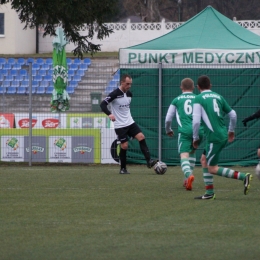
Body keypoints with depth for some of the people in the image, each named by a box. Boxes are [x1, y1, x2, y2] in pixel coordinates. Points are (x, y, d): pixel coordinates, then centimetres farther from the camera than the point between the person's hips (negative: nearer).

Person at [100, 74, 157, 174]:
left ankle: (149, 161, -12)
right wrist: (109, 114, -33)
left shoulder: (129, 94, 7)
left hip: (130, 122, 6)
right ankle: (123, 169, 9)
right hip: (120, 125, -6)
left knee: (141, 137, -11)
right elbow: (103, 104, -18)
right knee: (124, 146, -6)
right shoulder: (114, 94, -13)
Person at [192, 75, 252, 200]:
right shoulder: (218, 97, 12)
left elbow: (196, 120, -13)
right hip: (223, 135, 7)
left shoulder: (198, 99, -5)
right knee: (205, 159, 20)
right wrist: (231, 130, 31)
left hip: (214, 137, -7)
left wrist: (195, 138, 0)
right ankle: (209, 193, 17)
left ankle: (243, 177, -13)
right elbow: (233, 114, 14)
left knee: (213, 169, -1)